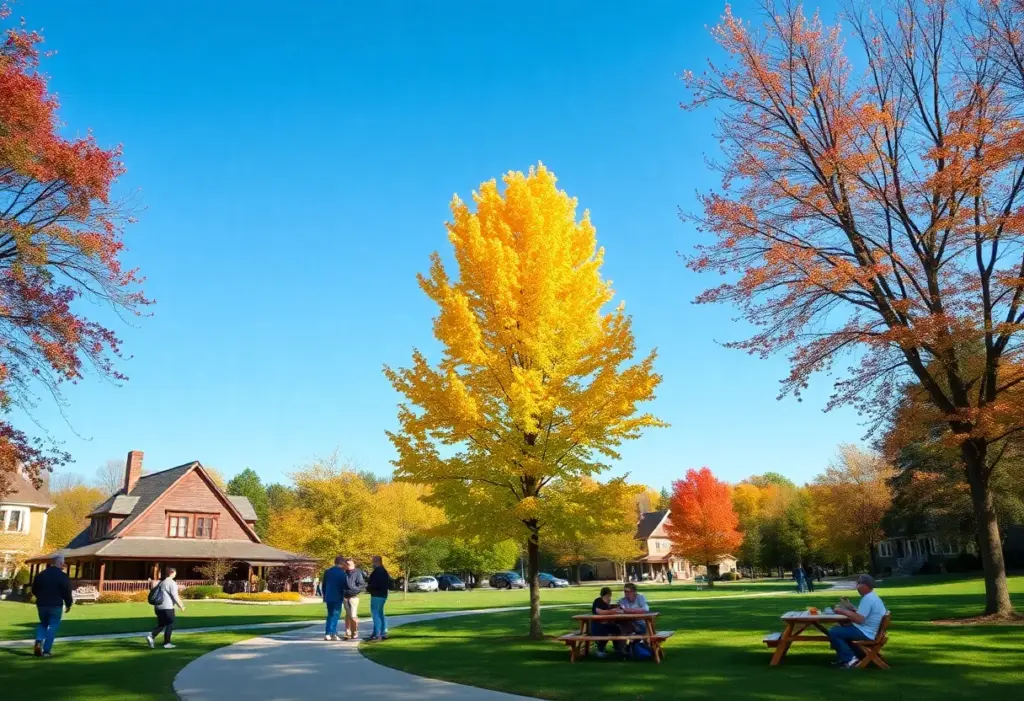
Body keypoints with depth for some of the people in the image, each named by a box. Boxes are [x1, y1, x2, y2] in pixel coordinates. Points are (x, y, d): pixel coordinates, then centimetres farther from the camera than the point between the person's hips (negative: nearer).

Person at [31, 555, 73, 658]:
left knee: (43, 623, 23)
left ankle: (38, 642, 0)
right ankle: (46, 651, 0)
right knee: (52, 627, 4)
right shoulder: (63, 576, -10)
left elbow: (34, 590, 13)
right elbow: (67, 592, -11)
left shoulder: (41, 575, 6)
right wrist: (68, 604, 4)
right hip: (56, 606, -5)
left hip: (41, 605, 5)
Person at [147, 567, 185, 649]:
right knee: (170, 624, 4)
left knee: (161, 624, 15)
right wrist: (181, 606, -7)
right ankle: (166, 643, 5)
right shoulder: (172, 583, -11)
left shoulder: (161, 582, 14)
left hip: (158, 607, 8)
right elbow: (175, 596, -14)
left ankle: (151, 636, -5)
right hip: (167, 607, -8)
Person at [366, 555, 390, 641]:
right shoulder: (384, 571, 15)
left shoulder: (377, 571, -17)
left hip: (376, 595, -10)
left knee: (375, 614, -7)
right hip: (383, 595, 10)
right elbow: (389, 582, 20)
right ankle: (383, 633, 20)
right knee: (380, 614, 17)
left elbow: (374, 584, -23)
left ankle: (377, 634, -9)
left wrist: (368, 588, -4)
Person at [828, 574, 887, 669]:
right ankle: (843, 657, 17)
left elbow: (859, 619, -28)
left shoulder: (868, 599, -22)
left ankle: (850, 659, -10)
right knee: (837, 628, 23)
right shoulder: (872, 596, 13)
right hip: (866, 630, 11)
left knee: (832, 632, -14)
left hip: (864, 633, -11)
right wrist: (850, 608, 11)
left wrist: (843, 611, -18)